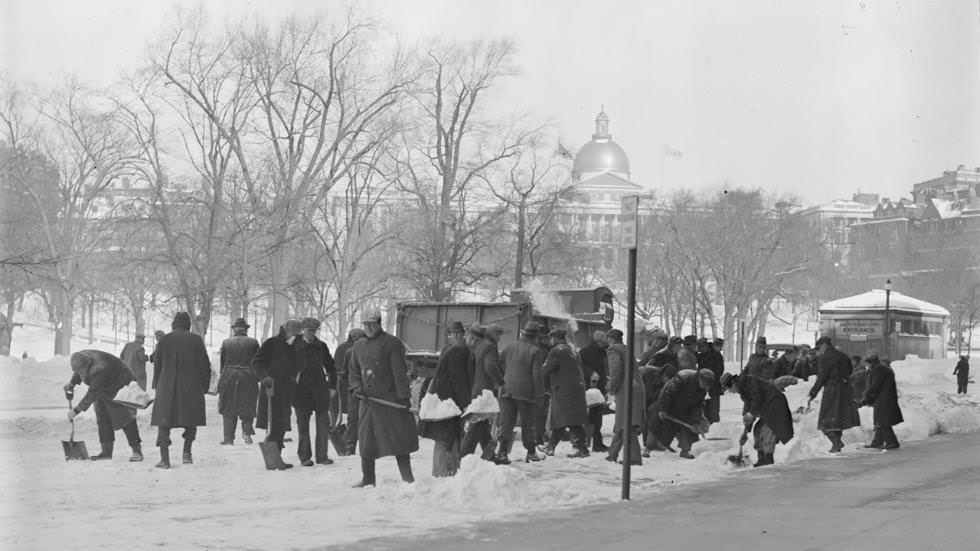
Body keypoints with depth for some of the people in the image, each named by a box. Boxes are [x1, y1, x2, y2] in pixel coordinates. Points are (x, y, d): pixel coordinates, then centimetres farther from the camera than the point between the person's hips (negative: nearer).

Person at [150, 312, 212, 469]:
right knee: (191, 420, 18)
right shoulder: (196, 340, -2)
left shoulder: (164, 340, 0)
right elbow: (205, 365, -1)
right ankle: (187, 452, 8)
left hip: (167, 387, 0)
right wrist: (205, 386, 9)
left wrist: (157, 385, 17)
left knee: (164, 421, 4)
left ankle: (164, 459, -4)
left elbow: (157, 364, 6)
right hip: (191, 386, 0)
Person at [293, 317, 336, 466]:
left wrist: (332, 386, 9)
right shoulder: (295, 346, -2)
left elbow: (331, 367, 15)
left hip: (320, 389, 2)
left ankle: (322, 455, 6)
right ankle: (305, 457, 9)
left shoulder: (321, 346, 7)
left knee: (323, 423, 0)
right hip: (301, 391, -2)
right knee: (303, 425, 2)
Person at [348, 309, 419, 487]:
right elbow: (353, 370, 22)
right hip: (368, 400, 6)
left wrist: (404, 396, -15)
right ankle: (368, 478, 14)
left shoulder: (392, 343, -5)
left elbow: (400, 372, -10)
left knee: (398, 437, -4)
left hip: (390, 399, -6)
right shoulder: (358, 346, 15)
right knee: (366, 440, 6)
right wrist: (356, 386, 2)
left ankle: (407, 476, 0)